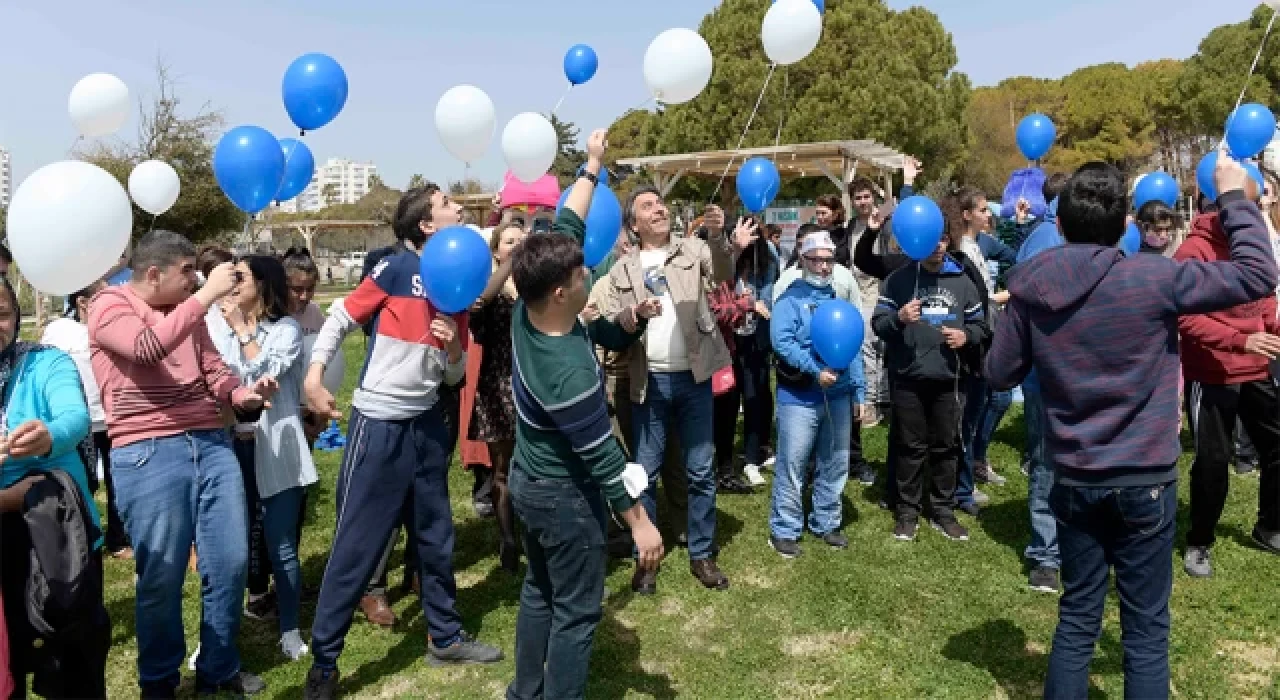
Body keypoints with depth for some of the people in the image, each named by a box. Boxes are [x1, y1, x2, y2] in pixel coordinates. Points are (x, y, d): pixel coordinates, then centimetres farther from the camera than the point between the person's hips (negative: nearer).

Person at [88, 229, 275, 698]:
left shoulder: (187, 311, 16)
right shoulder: (109, 305, -3)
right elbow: (148, 347, -23)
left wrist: (244, 395, -5)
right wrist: (207, 295, -20)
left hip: (211, 444, 6)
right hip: (147, 454, -6)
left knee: (231, 562, 8)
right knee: (162, 577, 4)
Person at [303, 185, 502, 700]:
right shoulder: (396, 268, -10)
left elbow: (454, 375, 11)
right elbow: (338, 320, -5)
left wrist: (454, 345, -10)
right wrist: (314, 376, -17)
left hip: (427, 424, 6)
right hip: (379, 425, -6)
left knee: (435, 538, 17)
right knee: (357, 546, 1)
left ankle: (445, 638, 33)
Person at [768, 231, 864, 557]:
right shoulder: (790, 298, -5)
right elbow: (781, 342, -18)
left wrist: (859, 392, 11)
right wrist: (816, 370, -23)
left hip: (839, 396, 6)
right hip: (799, 397, -5)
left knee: (835, 465, 14)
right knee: (792, 467, -1)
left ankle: (826, 523, 29)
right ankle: (785, 530, 12)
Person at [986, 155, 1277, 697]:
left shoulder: (1029, 290, -5)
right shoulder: (1153, 279, -15)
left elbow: (998, 374, 3)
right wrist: (1234, 196, 4)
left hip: (1074, 479, 3)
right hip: (1144, 480, -3)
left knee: (1077, 615, 16)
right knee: (1146, 627, 9)